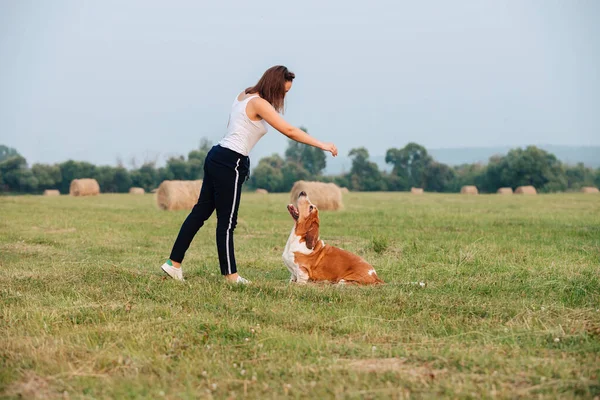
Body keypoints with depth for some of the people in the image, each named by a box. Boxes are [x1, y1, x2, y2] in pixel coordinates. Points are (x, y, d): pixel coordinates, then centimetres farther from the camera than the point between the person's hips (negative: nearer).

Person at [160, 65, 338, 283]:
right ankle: (230, 274, 5)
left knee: (201, 211, 11)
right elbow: (290, 131, -18)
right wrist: (322, 145, -14)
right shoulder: (259, 103, -14)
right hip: (230, 163, -10)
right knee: (227, 221, -2)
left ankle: (174, 263, 14)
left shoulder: (244, 96, 13)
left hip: (217, 157, 10)